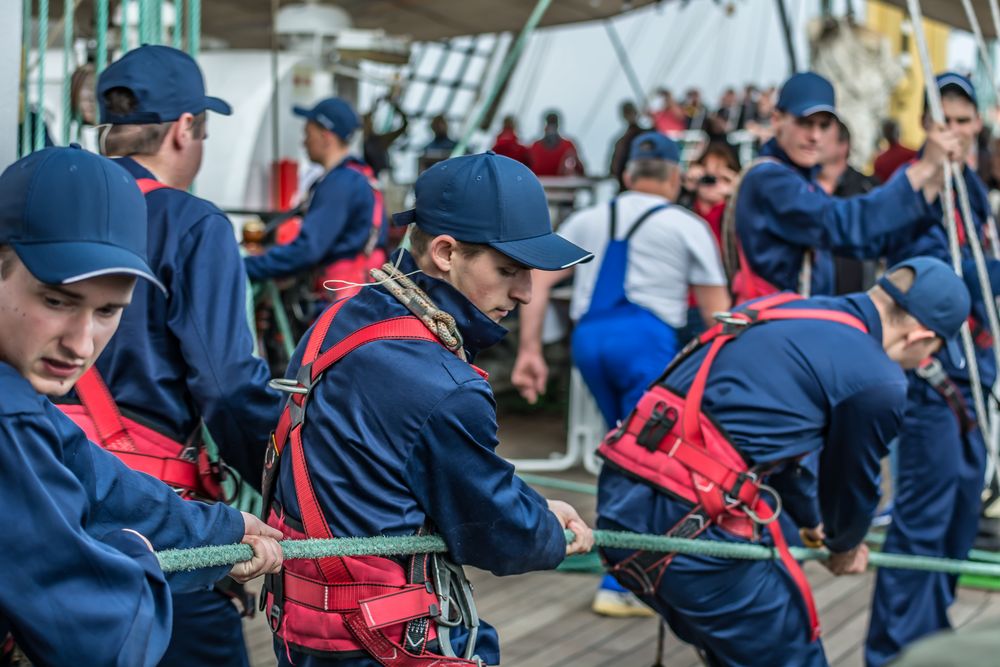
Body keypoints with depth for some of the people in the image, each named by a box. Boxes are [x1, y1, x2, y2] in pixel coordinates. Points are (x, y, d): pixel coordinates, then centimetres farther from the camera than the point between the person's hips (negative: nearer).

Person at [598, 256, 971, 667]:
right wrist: (845, 547, 33)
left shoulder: (786, 309, 17)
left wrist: (812, 519, 47)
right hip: (688, 522, -9)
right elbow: (852, 477, 10)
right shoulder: (877, 380, -8)